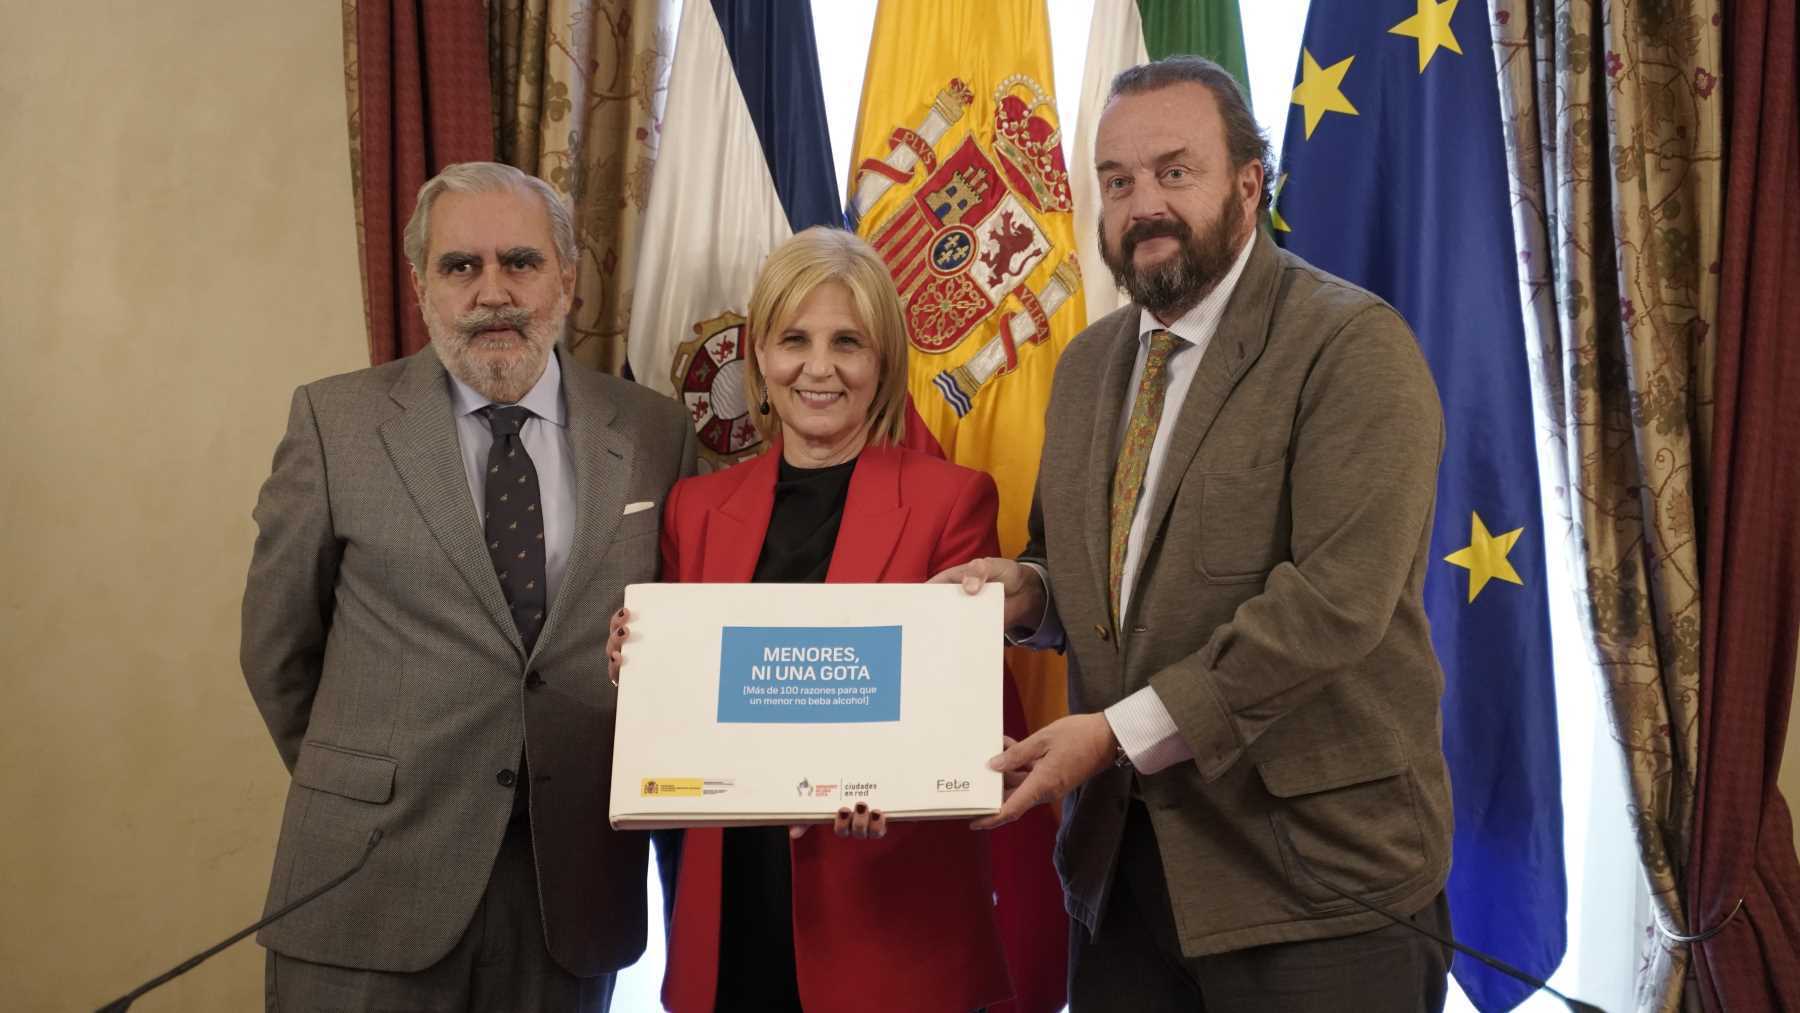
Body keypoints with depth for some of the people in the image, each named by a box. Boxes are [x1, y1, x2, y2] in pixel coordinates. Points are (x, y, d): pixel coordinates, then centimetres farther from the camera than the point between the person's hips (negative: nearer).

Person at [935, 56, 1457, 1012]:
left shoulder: (1353, 345, -11)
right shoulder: (1087, 362, 12)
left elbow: (1337, 593, -21)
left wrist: (1123, 731, -22)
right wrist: (1028, 588, -1)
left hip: (1314, 864, -6)